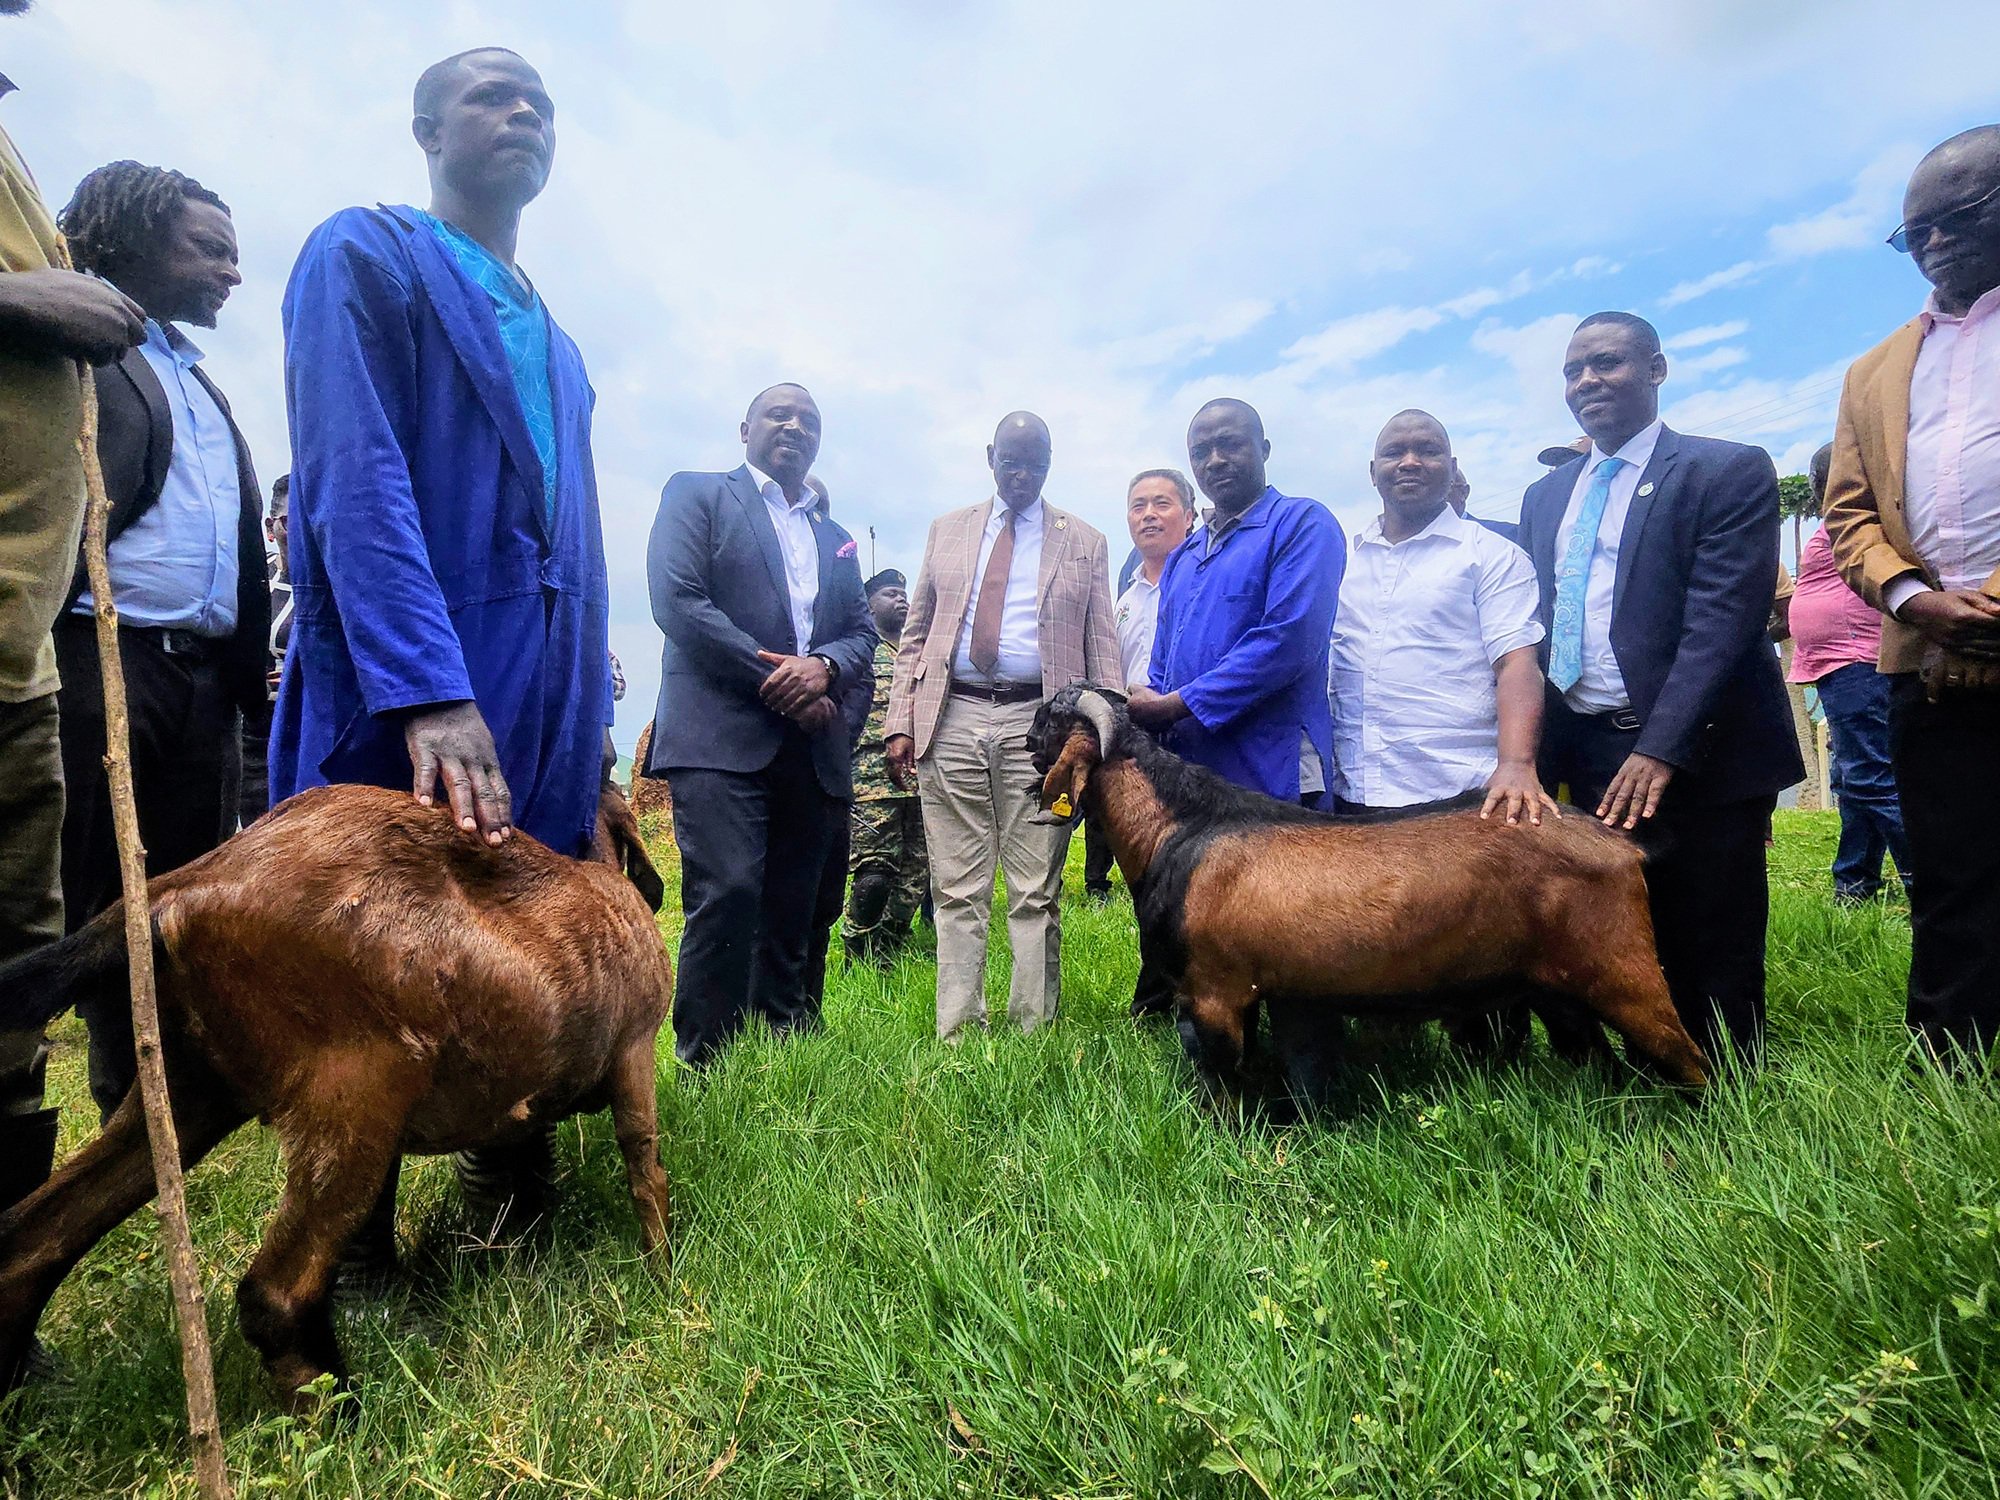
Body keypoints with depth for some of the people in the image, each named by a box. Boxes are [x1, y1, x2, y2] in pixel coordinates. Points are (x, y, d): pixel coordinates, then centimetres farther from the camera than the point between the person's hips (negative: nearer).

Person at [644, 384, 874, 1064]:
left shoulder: (836, 538, 26)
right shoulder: (696, 494, 10)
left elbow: (862, 633, 17)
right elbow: (677, 600, -5)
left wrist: (823, 667, -7)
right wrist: (773, 677, -9)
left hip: (812, 747, 5)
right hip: (721, 736, -5)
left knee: (794, 914, 4)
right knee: (728, 894, -16)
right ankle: (708, 1065, -6)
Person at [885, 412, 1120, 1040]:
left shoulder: (1086, 543, 12)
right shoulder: (947, 530, 16)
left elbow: (1103, 651, 8)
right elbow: (915, 634, 14)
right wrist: (901, 722, 3)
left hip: (1040, 725, -1)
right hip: (952, 718, 2)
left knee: (1036, 894, 1)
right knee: (957, 892, 4)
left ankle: (1033, 1031, 10)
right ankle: (957, 1032, 12)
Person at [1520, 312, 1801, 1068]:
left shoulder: (1730, 472, -2)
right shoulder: (1545, 496, 15)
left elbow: (1720, 622, -14)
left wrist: (1660, 750, -24)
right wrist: (1529, 760, 3)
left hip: (1699, 757, -5)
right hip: (1589, 758, 5)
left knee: (1716, 969, 4)